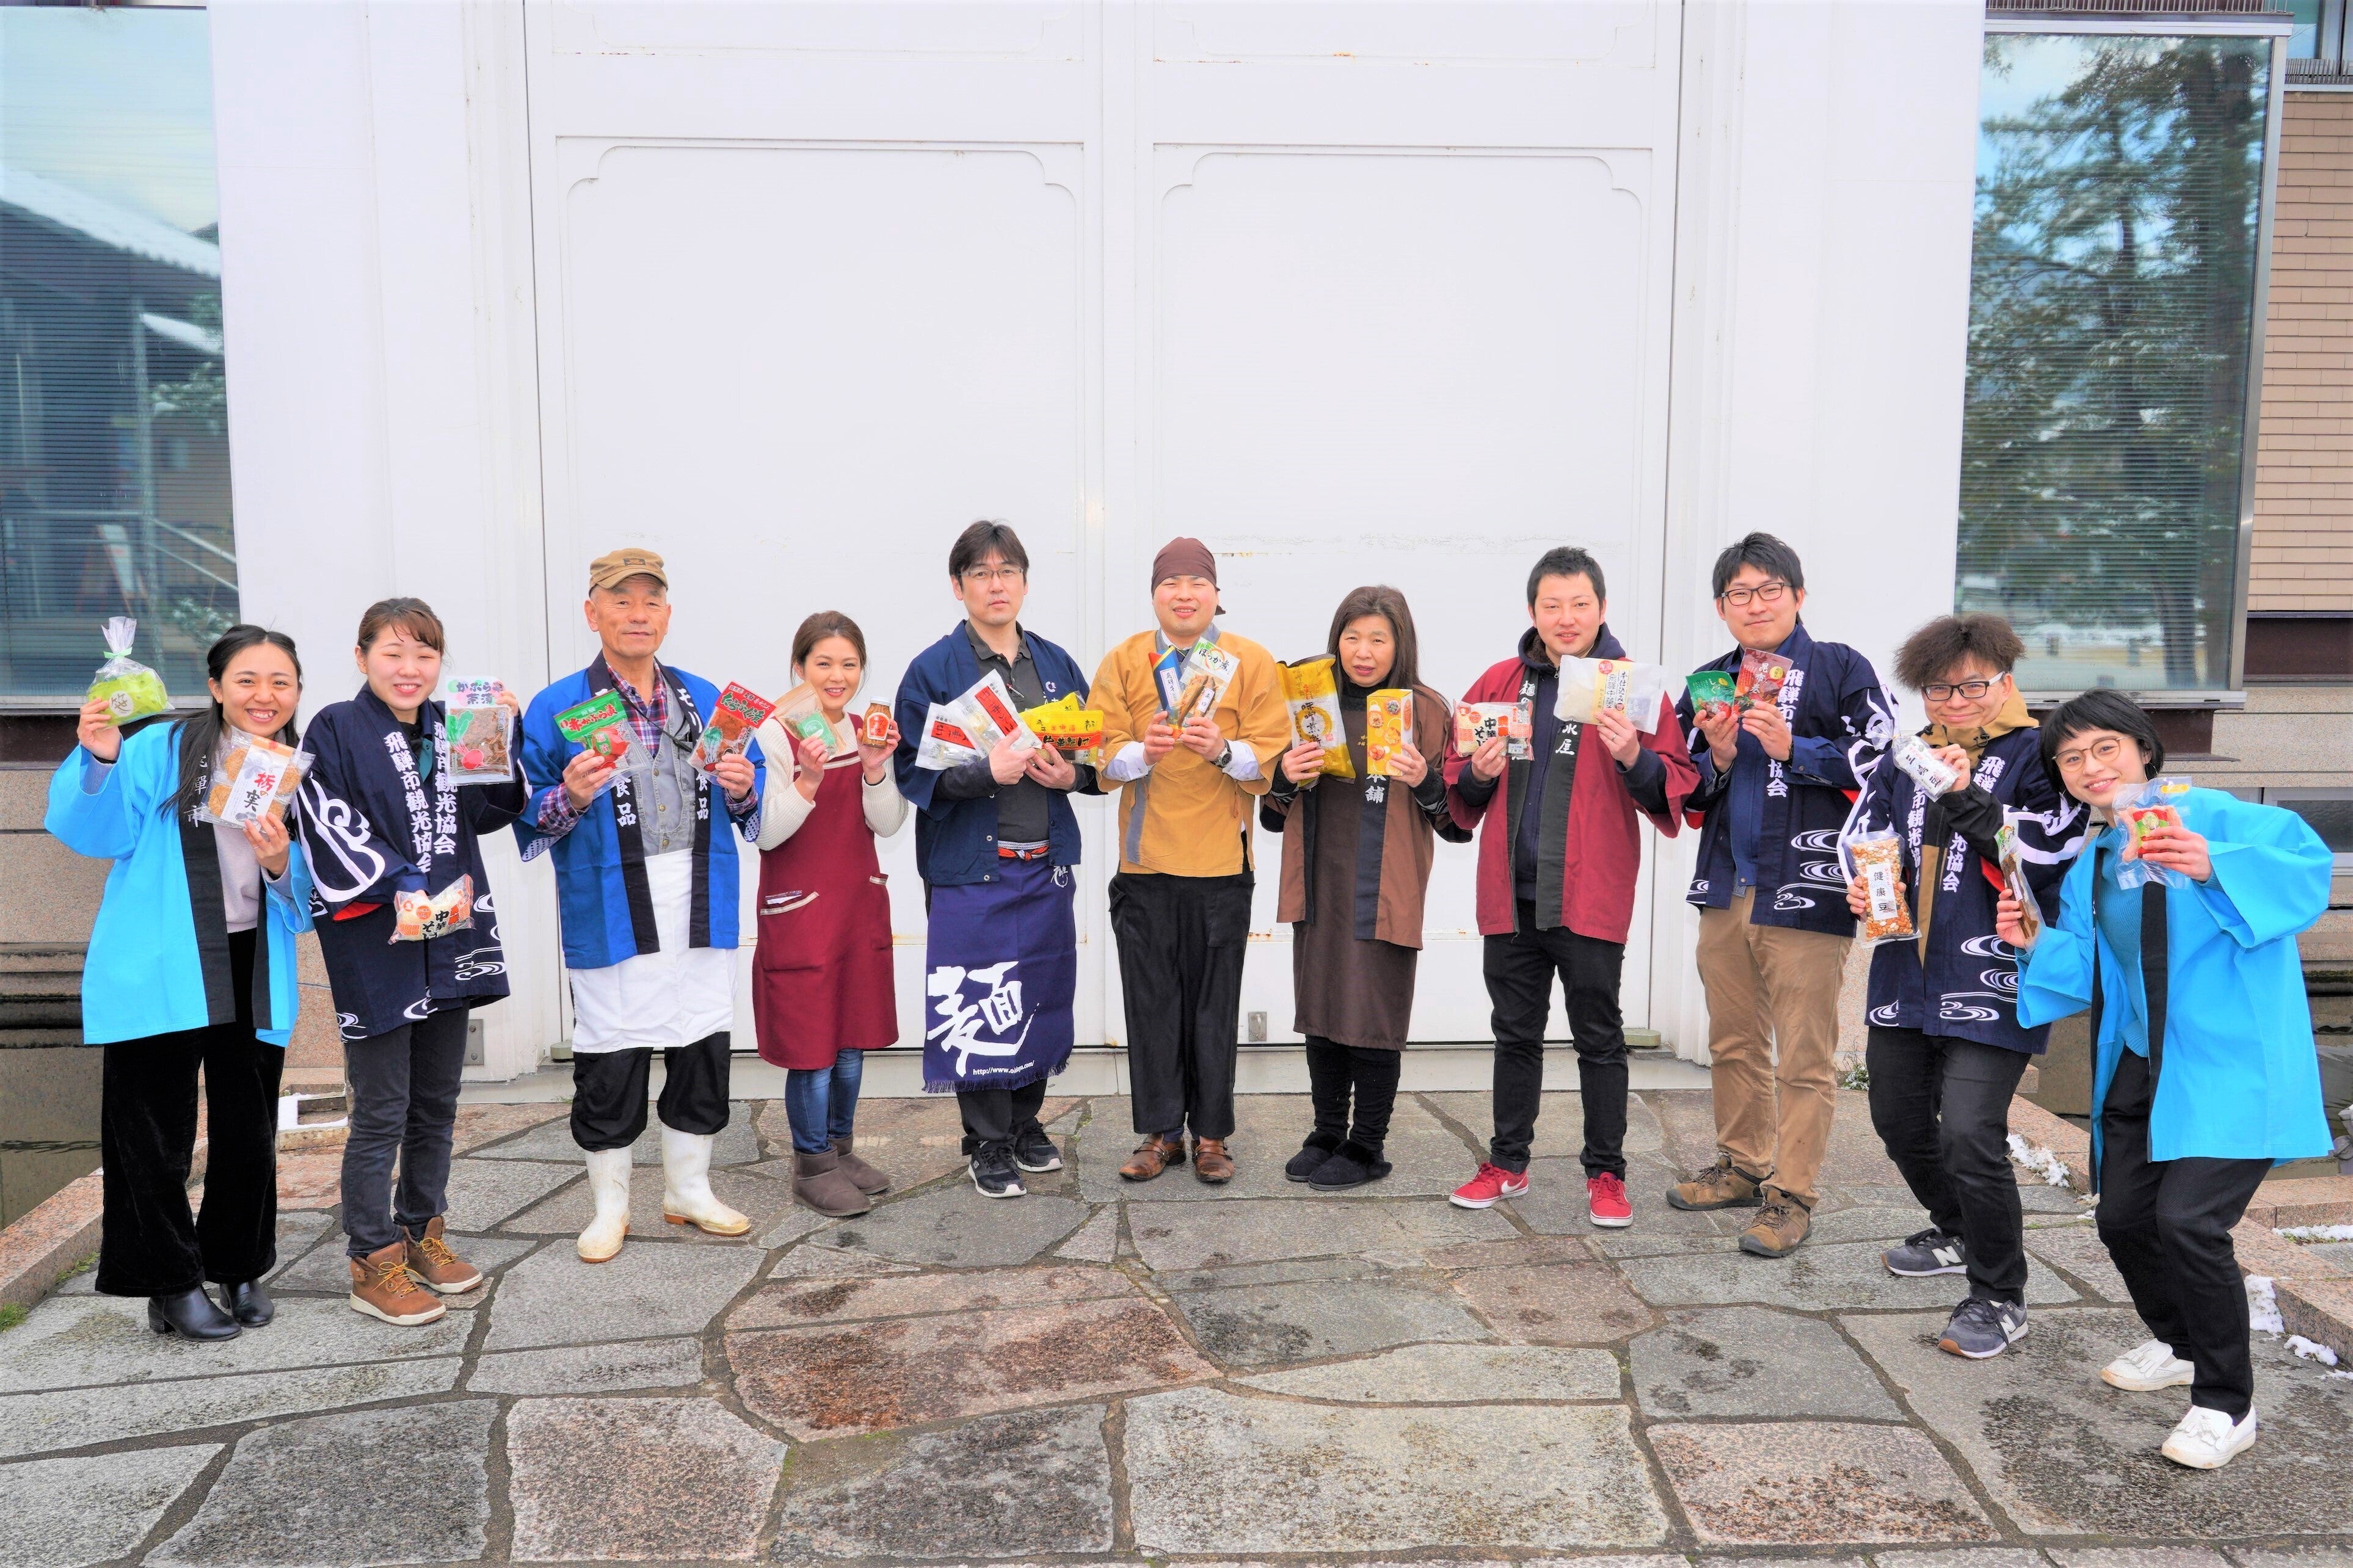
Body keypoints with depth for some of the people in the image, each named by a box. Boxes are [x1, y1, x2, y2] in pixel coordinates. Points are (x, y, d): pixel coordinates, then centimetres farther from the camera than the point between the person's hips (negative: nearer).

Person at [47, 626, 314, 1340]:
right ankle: (172, 1285, 18)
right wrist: (98, 761, -24)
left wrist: (282, 864, -14)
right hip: (159, 971, -3)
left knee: (250, 1130, 10)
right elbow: (96, 834, -9)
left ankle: (240, 1270, 28)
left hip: (252, 975, 3)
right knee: (156, 1133, 3)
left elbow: (312, 897, 7)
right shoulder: (163, 749, -3)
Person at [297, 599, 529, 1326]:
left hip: (450, 940, 6)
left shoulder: (449, 727, 11)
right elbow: (331, 831, -14)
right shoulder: (335, 730, -6)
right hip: (374, 945, -6)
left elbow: (491, 811, 9)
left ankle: (422, 1233, 31)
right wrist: (400, 887, -23)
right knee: (381, 1113, 1)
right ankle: (374, 1262, 13)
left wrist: (504, 740, -4)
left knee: (437, 1104, 16)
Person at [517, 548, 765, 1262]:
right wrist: (569, 800, -22)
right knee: (610, 1061, 4)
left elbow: (753, 804, 16)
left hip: (700, 908, 4)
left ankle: (689, 1189, 29)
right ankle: (610, 1206, 22)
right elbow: (529, 820, -3)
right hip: (611, 913, -4)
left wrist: (743, 790, -6)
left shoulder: (709, 700, 11)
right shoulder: (556, 709, -2)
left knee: (703, 1049, 11)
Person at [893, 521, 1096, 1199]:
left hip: (1046, 863, 4)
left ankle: (1024, 1120, 30)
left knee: (1041, 995, 11)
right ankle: (987, 1142, 14)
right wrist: (984, 771, -22)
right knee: (978, 1004, -1)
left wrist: (1072, 774, -6)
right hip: (969, 865, -4)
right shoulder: (933, 670, -3)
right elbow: (913, 769, -8)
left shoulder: (1057, 665, 10)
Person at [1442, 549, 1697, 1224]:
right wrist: (1478, 774, -7)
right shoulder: (1499, 683, 8)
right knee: (1516, 1034, 14)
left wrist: (1635, 759, -21)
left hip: (1590, 893, -3)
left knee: (1599, 1038, 6)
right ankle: (1508, 1163, 27)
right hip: (1510, 891, 3)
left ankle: (1605, 1174, 19)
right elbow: (1458, 790, 15)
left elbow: (1675, 789, -2)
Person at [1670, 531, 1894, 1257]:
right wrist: (1718, 757, -5)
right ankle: (1743, 1166, 32)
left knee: (1804, 1056, -1)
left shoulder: (1840, 670, -1)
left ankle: (1791, 1196, 8)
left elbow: (1880, 766, -9)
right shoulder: (1709, 684, 13)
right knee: (1734, 1044, 17)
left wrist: (1792, 748, -17)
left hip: (1807, 893, -5)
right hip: (1726, 890, 6)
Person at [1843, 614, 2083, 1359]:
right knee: (1899, 1120, 18)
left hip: (1991, 980, -6)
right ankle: (1959, 1234, 45)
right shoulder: (1906, 759, 11)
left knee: (1970, 1135, -14)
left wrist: (1967, 800, -23)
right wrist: (1863, 886, -2)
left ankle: (1998, 1296, 7)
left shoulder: (2037, 758, -4)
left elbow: (2046, 861, -15)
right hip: (1905, 973, 7)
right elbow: (1864, 835, 18)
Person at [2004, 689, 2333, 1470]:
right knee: (2123, 1216, 9)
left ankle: (2226, 1405, 2)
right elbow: (2085, 974, 12)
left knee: (2187, 1219, -17)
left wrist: (2215, 867, -39)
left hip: (2231, 1063, -7)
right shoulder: (2088, 866, 13)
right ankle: (2179, 1345, 38)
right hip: (2139, 1067, 7)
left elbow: (2304, 862, -24)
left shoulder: (2210, 816, -8)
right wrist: (2036, 944, -7)